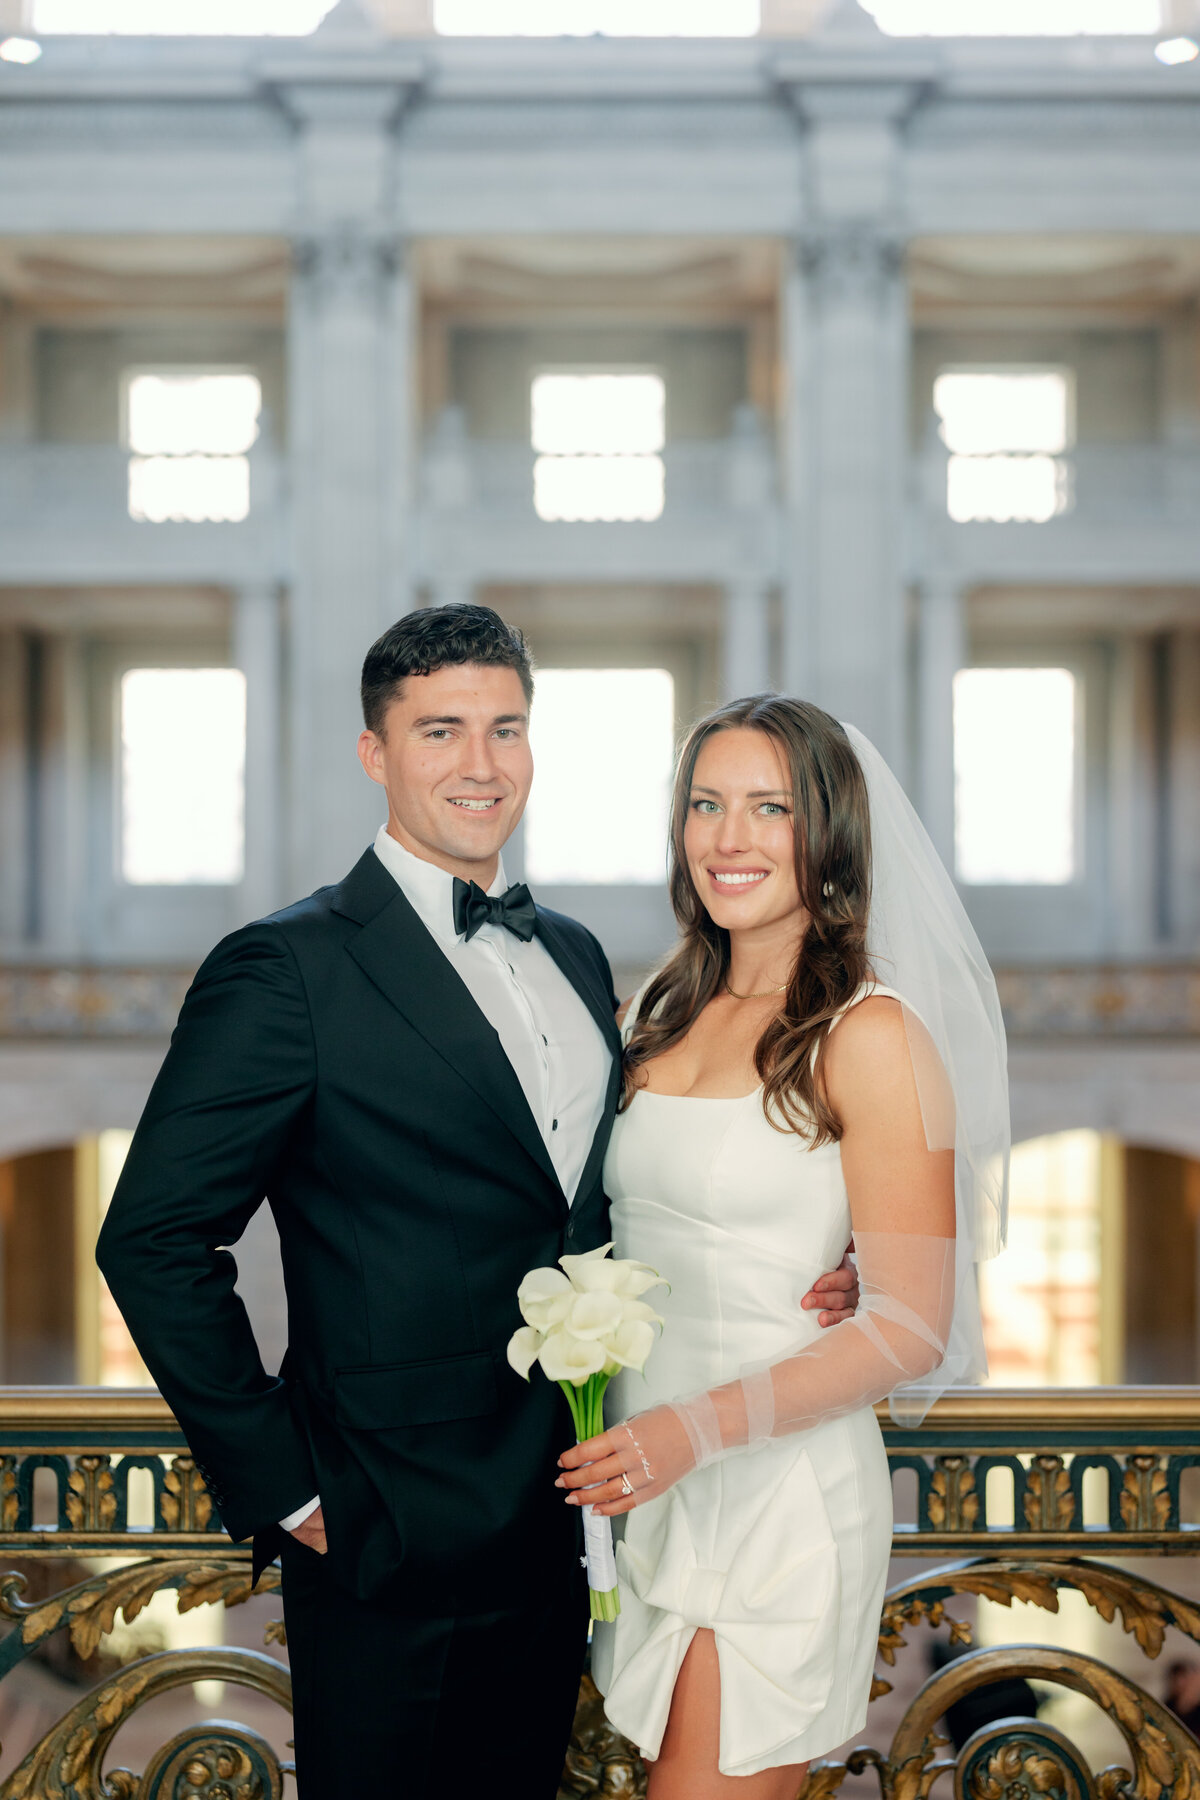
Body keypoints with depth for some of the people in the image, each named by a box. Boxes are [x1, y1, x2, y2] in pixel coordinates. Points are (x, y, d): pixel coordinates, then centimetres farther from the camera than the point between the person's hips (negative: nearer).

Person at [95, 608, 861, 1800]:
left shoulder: (574, 955, 11)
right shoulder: (288, 968, -13)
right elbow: (154, 1239, -15)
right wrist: (278, 1482, -15)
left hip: (559, 1535, 7)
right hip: (391, 1551, -6)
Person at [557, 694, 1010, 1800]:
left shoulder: (870, 1034, -12)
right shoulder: (667, 1008, 8)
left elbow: (913, 1327, -15)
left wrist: (699, 1428, -22)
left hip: (777, 1490, -6)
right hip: (646, 1483, 6)